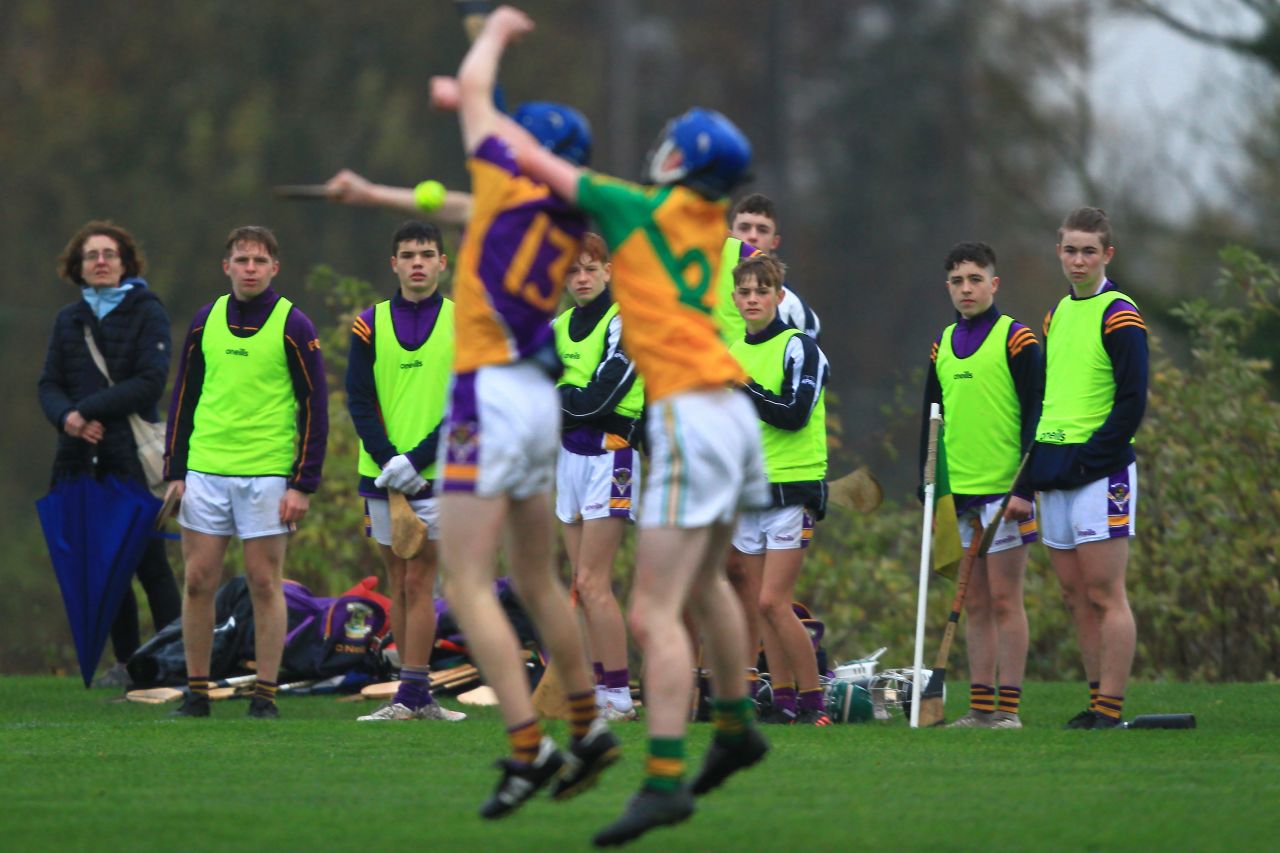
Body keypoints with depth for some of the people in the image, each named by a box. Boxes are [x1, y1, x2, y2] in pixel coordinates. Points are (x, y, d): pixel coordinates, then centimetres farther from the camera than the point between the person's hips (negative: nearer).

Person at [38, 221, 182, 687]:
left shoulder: (147, 313, -1)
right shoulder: (69, 320, 13)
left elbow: (150, 382, -11)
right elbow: (49, 385, 9)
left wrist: (88, 411, -14)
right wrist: (66, 417, -13)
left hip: (131, 457, -5)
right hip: (81, 458, 5)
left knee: (149, 563, -5)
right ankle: (126, 662, 15)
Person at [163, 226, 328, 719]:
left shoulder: (292, 327, -2)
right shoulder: (206, 321, 10)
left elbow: (315, 407, -3)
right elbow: (184, 397, 15)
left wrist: (303, 484, -9)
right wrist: (174, 471, 9)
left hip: (267, 473, -4)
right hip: (204, 470, 4)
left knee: (265, 583, -1)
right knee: (198, 581, 2)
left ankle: (265, 697, 3)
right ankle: (197, 693, 9)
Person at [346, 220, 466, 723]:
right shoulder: (370, 325, 6)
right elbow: (359, 400, 2)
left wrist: (415, 460, -14)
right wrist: (387, 460, -12)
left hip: (438, 475, -3)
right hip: (383, 475, 3)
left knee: (418, 582, -8)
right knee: (398, 584, 5)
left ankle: (411, 696, -9)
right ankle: (419, 696, 10)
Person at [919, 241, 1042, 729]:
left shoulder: (1016, 341, -4)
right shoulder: (942, 345, 14)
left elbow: (1035, 417, -7)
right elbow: (931, 424, 19)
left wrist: (1025, 489, -14)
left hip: (1004, 490, -6)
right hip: (959, 495, 6)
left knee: (1005, 600, -5)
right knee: (975, 604, 8)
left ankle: (1009, 707, -4)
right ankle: (981, 707, 10)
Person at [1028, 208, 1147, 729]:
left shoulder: (1119, 316, -8)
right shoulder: (1057, 315, 16)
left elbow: (1132, 402, -13)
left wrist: (1087, 462, -16)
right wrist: (1034, 472, 12)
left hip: (1100, 471, -8)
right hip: (1056, 478, 8)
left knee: (1104, 594, -8)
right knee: (1076, 596, 8)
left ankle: (1111, 708, -8)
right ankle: (1097, 701, 12)